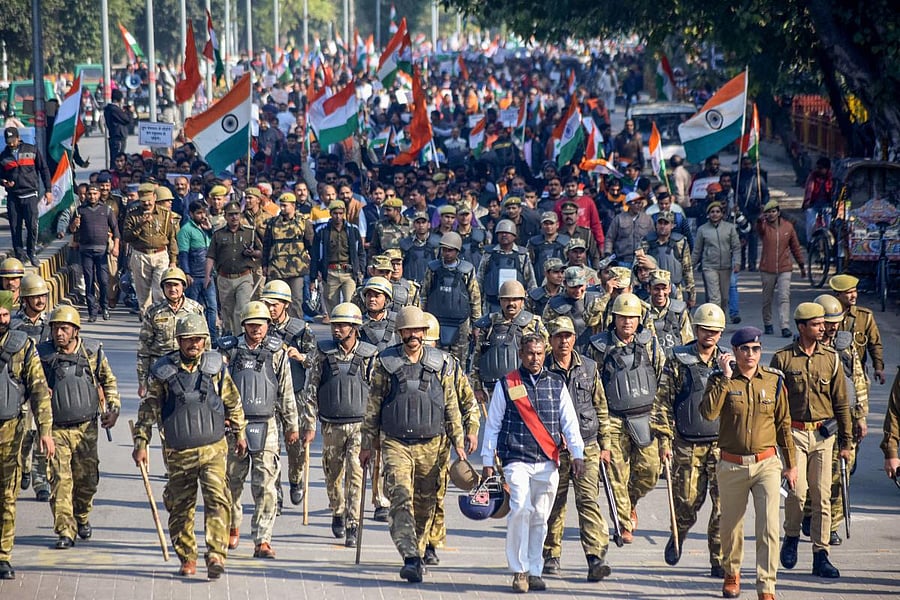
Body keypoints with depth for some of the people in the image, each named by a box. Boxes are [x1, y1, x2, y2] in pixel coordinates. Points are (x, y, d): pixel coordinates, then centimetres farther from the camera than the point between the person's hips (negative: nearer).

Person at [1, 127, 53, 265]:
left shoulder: (32, 150, 4)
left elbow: (44, 169, 7)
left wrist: (48, 190, 2)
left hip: (30, 194, -2)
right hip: (12, 196, 2)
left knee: (32, 225, -8)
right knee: (15, 227, 0)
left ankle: (31, 253, 9)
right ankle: (19, 254, 9)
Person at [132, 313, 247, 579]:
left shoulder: (216, 367, 2)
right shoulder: (163, 371, -2)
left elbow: (233, 402, 15)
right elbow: (148, 408, 3)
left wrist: (239, 432, 20)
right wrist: (141, 442, -1)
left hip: (213, 449, 0)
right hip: (178, 453, 0)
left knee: (217, 500, -16)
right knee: (181, 507, 7)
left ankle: (216, 555, -20)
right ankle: (187, 558, 21)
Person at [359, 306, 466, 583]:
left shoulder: (439, 363, 7)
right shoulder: (386, 363, 3)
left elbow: (451, 406, 12)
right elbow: (373, 407, 8)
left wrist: (458, 443, 10)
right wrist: (367, 445, 7)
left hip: (430, 445, 2)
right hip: (396, 444, -2)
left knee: (425, 504, 7)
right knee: (401, 500, -15)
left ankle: (418, 554, 24)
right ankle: (410, 559, -23)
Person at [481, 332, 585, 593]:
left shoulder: (556, 384, 11)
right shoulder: (506, 385, 5)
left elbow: (569, 422, 11)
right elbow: (492, 424, 8)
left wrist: (577, 454, 1)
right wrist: (487, 461, 6)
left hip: (548, 462, 3)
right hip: (517, 460, -3)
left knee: (540, 518, 6)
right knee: (521, 510, -19)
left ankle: (534, 571, 16)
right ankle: (519, 570, -11)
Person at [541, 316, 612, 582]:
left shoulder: (588, 367, 8)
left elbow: (601, 408, 13)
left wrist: (604, 445, 11)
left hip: (586, 447, 1)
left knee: (589, 500, -9)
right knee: (553, 503, 6)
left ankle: (596, 558, -17)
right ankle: (551, 556, 22)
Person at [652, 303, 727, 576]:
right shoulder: (678, 362, 1)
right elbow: (662, 402, 1)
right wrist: (664, 440, -5)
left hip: (723, 444, 2)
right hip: (687, 445, -2)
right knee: (687, 502, 2)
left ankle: (720, 561, 1)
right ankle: (677, 538, 33)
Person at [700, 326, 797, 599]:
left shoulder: (773, 380, 3)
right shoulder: (721, 379, -3)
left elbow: (783, 424, 11)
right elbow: (708, 413, -20)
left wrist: (791, 464, 13)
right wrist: (725, 378, -20)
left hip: (767, 464, 0)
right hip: (731, 465, 0)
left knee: (769, 527, -12)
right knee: (731, 526, 14)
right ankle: (732, 574, 39)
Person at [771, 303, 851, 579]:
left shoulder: (831, 358, 7)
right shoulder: (782, 359, -1)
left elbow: (841, 402, 11)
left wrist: (846, 441, 8)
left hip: (823, 434, 3)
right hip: (793, 432, -3)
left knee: (822, 495, 1)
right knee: (798, 490, -15)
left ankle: (821, 556, 7)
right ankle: (791, 537, 12)